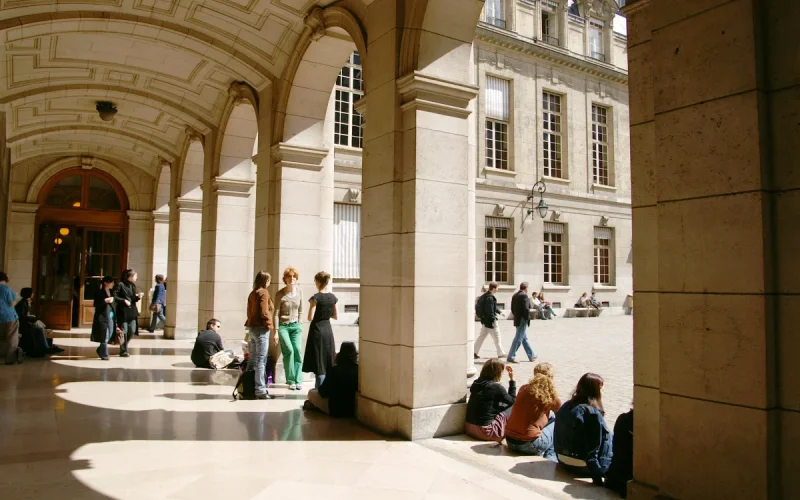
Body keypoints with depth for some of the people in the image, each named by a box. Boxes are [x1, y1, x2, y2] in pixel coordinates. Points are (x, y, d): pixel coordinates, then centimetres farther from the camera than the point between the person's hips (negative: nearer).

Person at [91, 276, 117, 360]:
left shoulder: (111, 292, 14)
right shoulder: (99, 292, -6)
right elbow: (96, 304, -11)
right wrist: (105, 300, -20)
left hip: (110, 317, 7)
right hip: (102, 317, -7)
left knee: (109, 335, 10)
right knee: (104, 337, -2)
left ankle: (100, 350, 30)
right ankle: (104, 355, 7)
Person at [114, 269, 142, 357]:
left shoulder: (132, 286, 13)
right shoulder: (120, 285, -9)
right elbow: (114, 297, -14)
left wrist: (138, 297, -1)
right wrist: (124, 300, -20)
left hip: (132, 311, 7)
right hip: (123, 311, -7)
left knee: (132, 331, 7)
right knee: (124, 332, -1)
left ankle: (124, 346, 30)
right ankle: (123, 351, 10)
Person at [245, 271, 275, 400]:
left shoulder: (252, 293, 14)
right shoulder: (264, 293, -10)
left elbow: (249, 311, 15)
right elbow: (264, 312, -18)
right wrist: (269, 323, -6)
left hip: (252, 327, 8)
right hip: (261, 328, -8)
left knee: (252, 360, 13)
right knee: (261, 360, -6)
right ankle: (260, 390, -5)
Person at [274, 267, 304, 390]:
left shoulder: (299, 292, 4)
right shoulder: (280, 294, -7)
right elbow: (276, 314, -5)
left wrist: (298, 324, 12)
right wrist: (276, 331, -9)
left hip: (295, 326, 3)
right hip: (283, 326, -3)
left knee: (297, 351, -6)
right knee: (289, 350, -14)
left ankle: (298, 381, 0)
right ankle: (291, 381, -3)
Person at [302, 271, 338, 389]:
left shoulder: (316, 297, -14)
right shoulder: (333, 297, 2)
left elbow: (310, 318, -16)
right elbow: (336, 316, 8)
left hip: (317, 330, -5)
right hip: (328, 330, 5)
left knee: (319, 362, 1)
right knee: (327, 361, 13)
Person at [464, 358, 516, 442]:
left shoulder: (476, 383, 5)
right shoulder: (496, 387, -15)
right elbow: (512, 401, 3)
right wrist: (512, 379, 6)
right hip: (485, 431, -7)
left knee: (503, 406, 22)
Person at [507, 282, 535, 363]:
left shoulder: (514, 296, 11)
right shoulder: (524, 296, -15)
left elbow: (512, 309, 13)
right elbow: (526, 309, -21)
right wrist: (528, 318, -12)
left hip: (517, 320, 9)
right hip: (522, 321, -9)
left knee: (524, 339, 17)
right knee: (518, 339, -5)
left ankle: (531, 356, 28)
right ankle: (510, 357, -3)